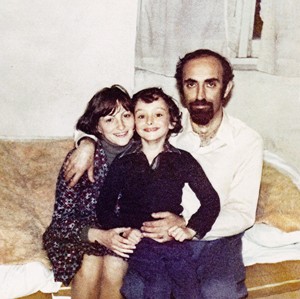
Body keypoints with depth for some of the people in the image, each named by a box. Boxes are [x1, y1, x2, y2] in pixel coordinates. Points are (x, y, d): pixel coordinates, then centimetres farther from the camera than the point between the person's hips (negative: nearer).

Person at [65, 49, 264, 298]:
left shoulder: (248, 141, -10)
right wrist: (88, 144, -17)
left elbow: (242, 213, -13)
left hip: (218, 237, -1)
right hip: (164, 231, 1)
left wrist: (186, 224, -29)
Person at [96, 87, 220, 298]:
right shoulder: (123, 163, 6)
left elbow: (211, 200, 7)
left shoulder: (183, 160, 7)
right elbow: (104, 207, 6)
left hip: (172, 238, 1)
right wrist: (124, 231, -8)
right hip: (138, 240, -1)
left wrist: (191, 230, -5)